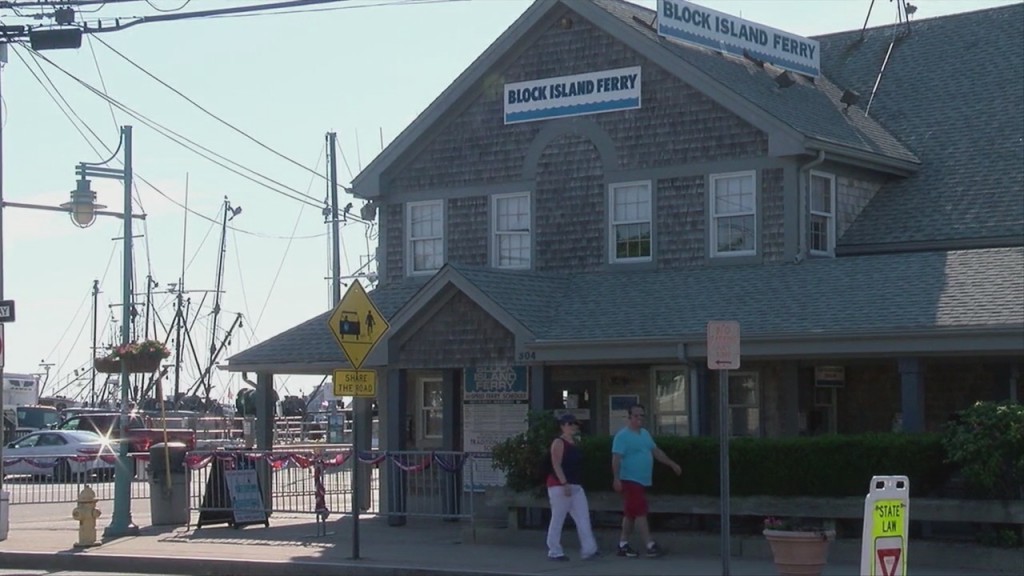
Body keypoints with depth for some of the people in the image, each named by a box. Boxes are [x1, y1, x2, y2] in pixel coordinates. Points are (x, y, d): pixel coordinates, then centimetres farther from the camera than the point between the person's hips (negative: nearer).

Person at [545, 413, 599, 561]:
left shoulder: (575, 443, 16)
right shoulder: (558, 443, -10)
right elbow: (556, 465, -18)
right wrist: (564, 483, -26)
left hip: (575, 486, 9)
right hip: (560, 486, -9)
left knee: (583, 518, -1)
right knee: (557, 520, -1)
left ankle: (588, 550, -4)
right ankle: (554, 552, 6)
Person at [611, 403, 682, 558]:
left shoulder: (645, 434, 15)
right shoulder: (622, 436, -12)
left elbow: (656, 451, 23)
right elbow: (616, 458, -18)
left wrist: (672, 464, 21)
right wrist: (616, 479, -27)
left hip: (641, 481, 9)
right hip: (630, 480, -9)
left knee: (630, 513, 11)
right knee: (640, 512, -11)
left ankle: (623, 545, 16)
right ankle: (650, 545, -13)